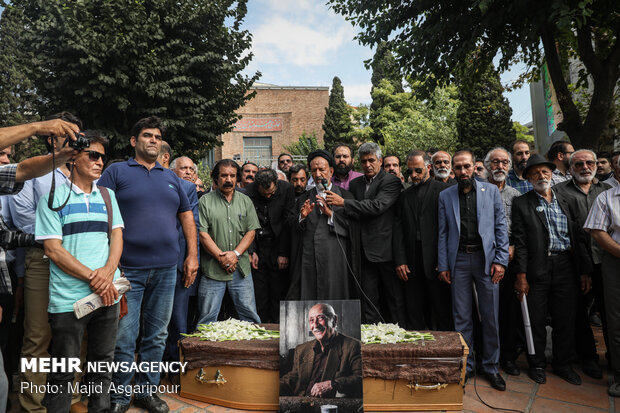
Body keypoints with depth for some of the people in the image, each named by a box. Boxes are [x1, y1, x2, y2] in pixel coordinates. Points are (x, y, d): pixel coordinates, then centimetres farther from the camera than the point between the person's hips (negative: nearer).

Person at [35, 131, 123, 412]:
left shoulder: (108, 195, 12)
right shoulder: (54, 196, -2)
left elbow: (117, 235, 8)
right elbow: (53, 249, -7)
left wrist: (108, 271, -11)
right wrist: (92, 277, -14)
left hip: (108, 293, 4)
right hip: (68, 297, -4)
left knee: (103, 362, 15)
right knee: (64, 370, 7)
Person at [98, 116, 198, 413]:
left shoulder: (171, 177, 15)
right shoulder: (116, 172, 3)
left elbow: (186, 215, 16)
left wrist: (192, 255, 8)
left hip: (166, 269, 4)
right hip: (128, 269, -4)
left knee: (157, 335, 12)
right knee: (124, 337, 2)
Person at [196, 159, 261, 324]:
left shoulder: (245, 201, 11)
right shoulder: (205, 201, 2)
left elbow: (251, 232, 6)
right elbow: (202, 234, -5)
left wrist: (235, 254, -8)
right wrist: (221, 257, -11)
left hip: (241, 268, 2)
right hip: (212, 269, -2)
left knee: (250, 316, 5)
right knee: (207, 319, 3)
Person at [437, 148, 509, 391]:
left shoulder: (491, 191, 6)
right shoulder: (445, 196, 8)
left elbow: (500, 227, 4)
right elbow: (442, 234, 8)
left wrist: (500, 260, -4)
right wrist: (442, 266, 2)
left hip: (486, 258, 0)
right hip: (458, 260, 1)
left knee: (490, 316, 6)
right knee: (461, 317, 6)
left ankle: (491, 366, 21)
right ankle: (465, 366, 19)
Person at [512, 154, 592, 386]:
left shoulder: (565, 201, 11)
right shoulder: (521, 204, -1)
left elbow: (577, 237, 10)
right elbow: (520, 242, -6)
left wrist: (584, 271, 6)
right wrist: (521, 276, -10)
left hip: (565, 268, 3)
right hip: (537, 269, -3)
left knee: (565, 319, 11)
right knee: (536, 320, 6)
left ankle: (563, 364, 29)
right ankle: (537, 364, 23)